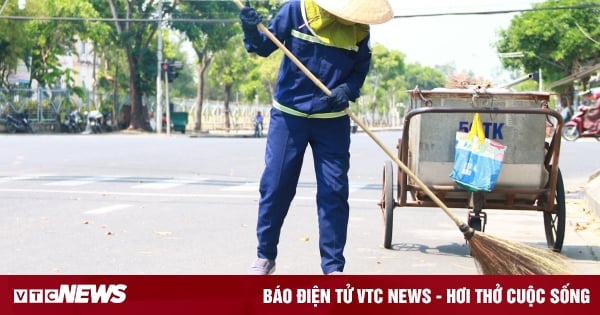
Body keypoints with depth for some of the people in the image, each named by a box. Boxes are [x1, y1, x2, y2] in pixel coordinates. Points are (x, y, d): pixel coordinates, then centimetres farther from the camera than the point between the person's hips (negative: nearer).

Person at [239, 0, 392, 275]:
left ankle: (333, 266, 10)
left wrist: (346, 90, -14)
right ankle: (265, 255, 21)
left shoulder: (359, 29, -3)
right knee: (274, 185, 3)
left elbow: (361, 69, 7)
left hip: (332, 121, 2)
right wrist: (252, 33, -28)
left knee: (334, 192, 0)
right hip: (288, 115, -1)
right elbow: (265, 47, -6)